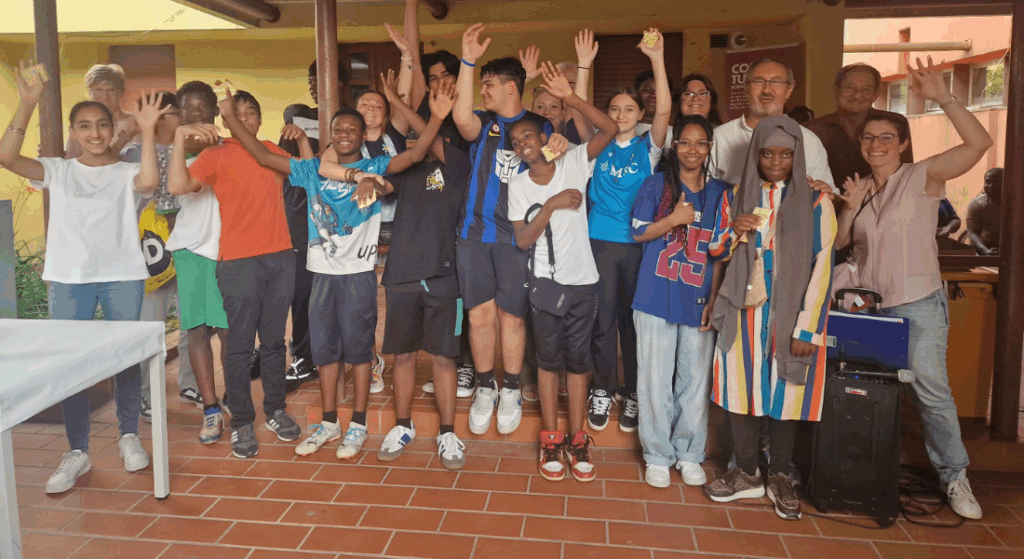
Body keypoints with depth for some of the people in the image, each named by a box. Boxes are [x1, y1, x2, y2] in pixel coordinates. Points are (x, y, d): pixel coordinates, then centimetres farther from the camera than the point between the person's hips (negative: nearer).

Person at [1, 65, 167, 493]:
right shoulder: (58, 171, 8)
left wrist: (147, 132, -23)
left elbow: (149, 181, -20)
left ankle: (129, 436, 25)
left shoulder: (125, 173, 4)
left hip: (122, 276, -1)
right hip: (69, 278, 1)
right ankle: (77, 452, 13)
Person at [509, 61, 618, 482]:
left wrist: (569, 97, -21)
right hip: (545, 282, 1)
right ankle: (551, 440, 18)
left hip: (582, 280, -1)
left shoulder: (573, 164, -1)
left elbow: (610, 129, -14)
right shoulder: (518, 186, 2)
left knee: (578, 359, 7)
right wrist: (551, 205, -15)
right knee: (549, 359, 8)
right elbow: (523, 240, -5)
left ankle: (577, 440, 18)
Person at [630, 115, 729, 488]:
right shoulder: (657, 185, 3)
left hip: (700, 300, 2)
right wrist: (673, 220, -14)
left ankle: (689, 454, 23)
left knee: (696, 377, 6)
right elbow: (638, 233, 3)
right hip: (657, 298, -2)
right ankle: (658, 455, 17)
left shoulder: (720, 192, 8)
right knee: (656, 378, 2)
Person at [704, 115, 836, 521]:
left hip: (790, 312, -2)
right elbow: (716, 251, 14)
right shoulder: (736, 196, 8)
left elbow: (822, 266, -7)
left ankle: (780, 477, 24)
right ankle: (746, 474, 22)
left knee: (785, 393, 5)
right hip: (744, 310, 2)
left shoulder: (815, 202, -2)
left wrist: (807, 328, -13)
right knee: (742, 386, 5)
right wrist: (735, 231, -10)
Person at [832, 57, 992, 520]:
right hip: (868, 302, 5)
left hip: (917, 305, -5)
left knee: (932, 390, -6)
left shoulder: (922, 177, -5)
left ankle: (954, 476, 10)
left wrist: (942, 97, -24)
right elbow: (838, 242, 8)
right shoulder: (859, 187, 9)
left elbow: (979, 143, -19)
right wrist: (850, 208, -9)